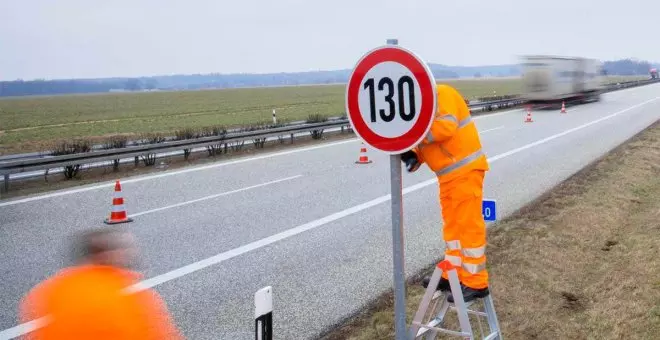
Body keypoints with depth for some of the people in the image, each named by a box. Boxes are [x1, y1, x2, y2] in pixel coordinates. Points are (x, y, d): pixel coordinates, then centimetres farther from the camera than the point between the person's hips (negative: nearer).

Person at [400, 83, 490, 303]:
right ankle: (454, 274, 28)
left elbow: (446, 127, -27)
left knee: (468, 225, -6)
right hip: (448, 175, 10)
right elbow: (428, 143, 17)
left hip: (465, 171, -10)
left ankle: (475, 282, 0)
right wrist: (414, 155, -3)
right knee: (452, 225, 16)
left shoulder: (441, 94, -12)